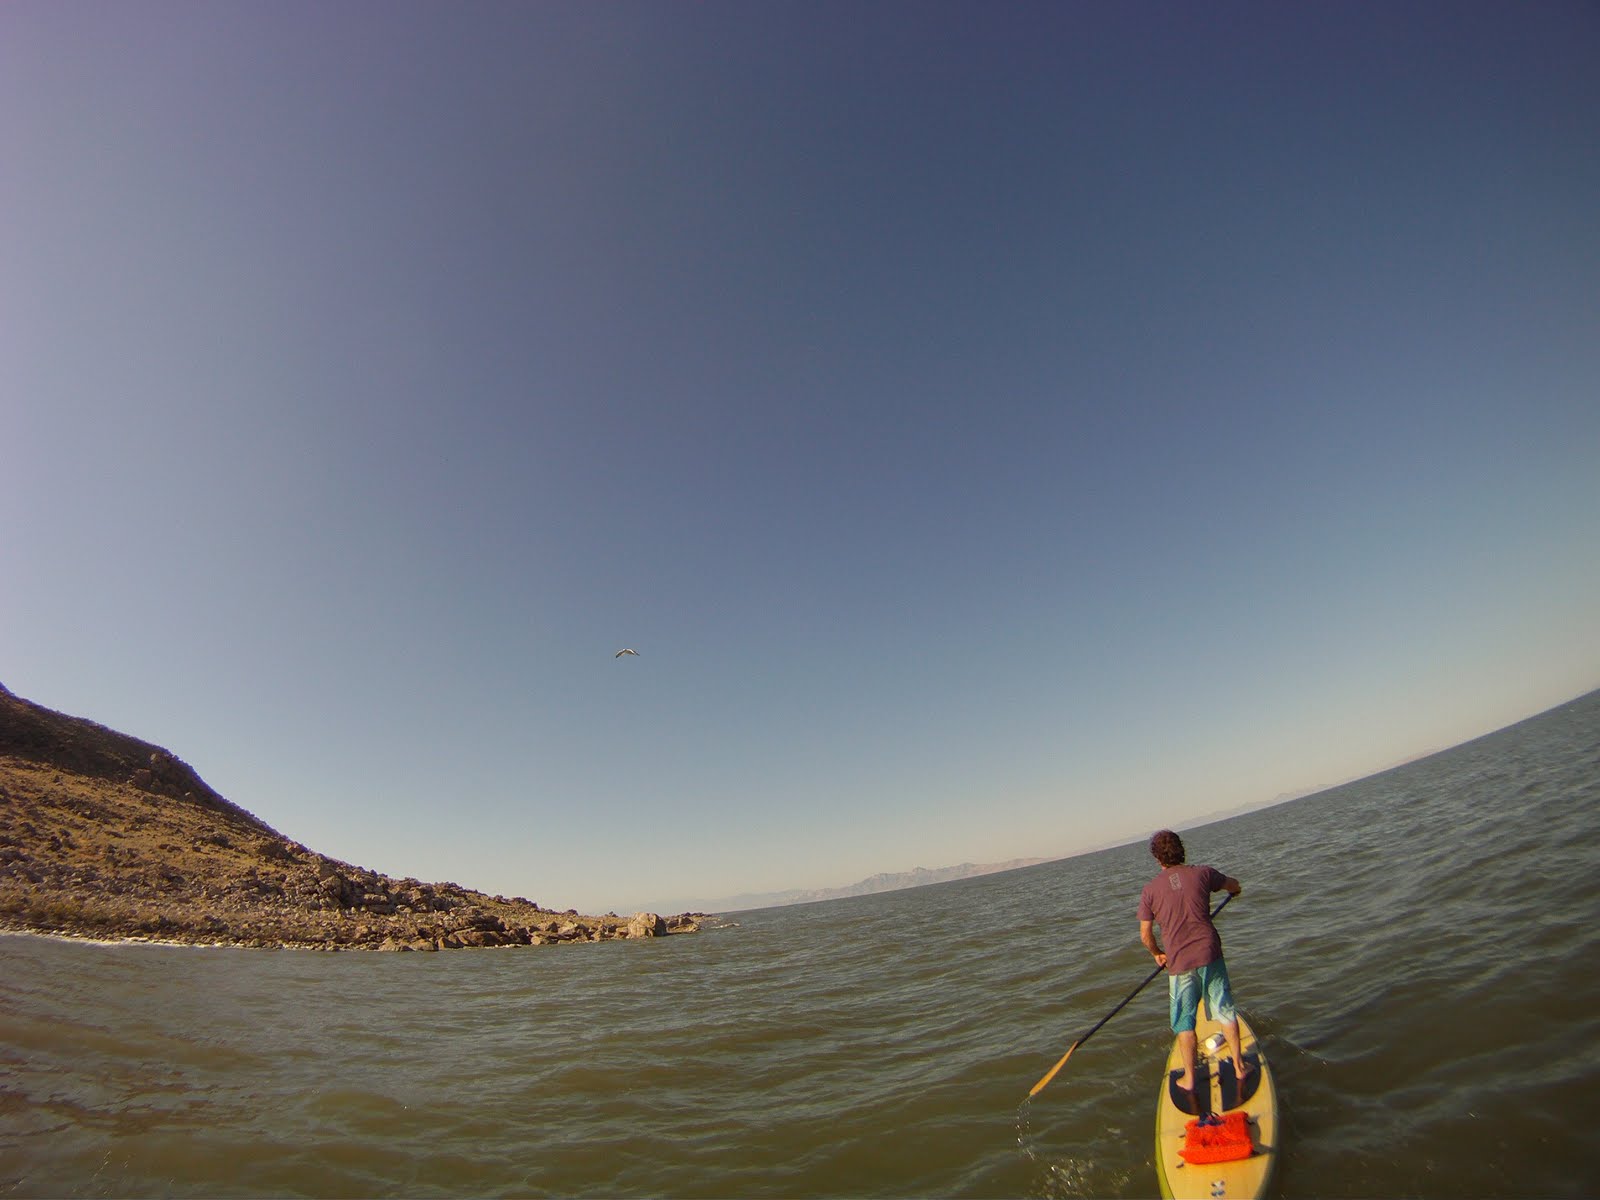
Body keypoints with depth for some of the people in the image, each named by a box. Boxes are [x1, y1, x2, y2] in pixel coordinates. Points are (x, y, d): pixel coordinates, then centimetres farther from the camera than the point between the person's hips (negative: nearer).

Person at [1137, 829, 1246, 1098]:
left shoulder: (1150, 890, -5)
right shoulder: (1203, 874, -2)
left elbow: (1145, 935, 1)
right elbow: (1234, 886, 21)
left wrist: (1158, 954, 21)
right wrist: (1234, 889, 46)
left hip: (1179, 963, -1)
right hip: (1210, 955, 1)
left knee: (1184, 1022, 13)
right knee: (1225, 1011, 19)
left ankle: (1189, 1078, 20)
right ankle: (1239, 1066, 30)